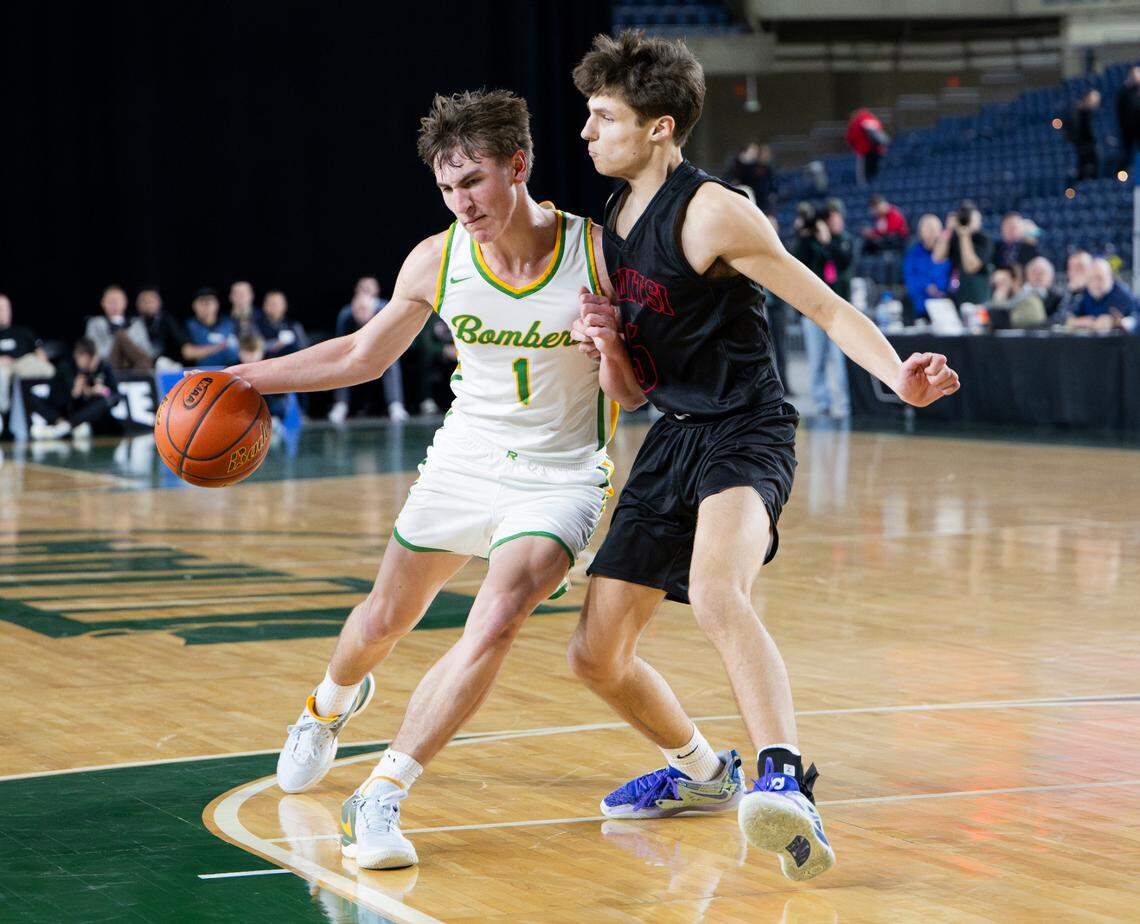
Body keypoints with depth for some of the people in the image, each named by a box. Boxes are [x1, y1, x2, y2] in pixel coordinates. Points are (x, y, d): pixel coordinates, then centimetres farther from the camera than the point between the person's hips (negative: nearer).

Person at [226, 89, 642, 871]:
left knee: (496, 622, -25)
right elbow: (363, 353, 6)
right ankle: (330, 705, 52)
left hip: (558, 476, -3)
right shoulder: (436, 262, -11)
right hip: (465, 462, 3)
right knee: (387, 618, 16)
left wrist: (611, 348, -33)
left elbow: (631, 397, -10)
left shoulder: (596, 254, -19)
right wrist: (246, 379, 1)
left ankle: (382, 797, -18)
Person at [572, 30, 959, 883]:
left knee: (715, 590, -39)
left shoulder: (712, 213, -14)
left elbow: (826, 308, -14)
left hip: (745, 432, -8)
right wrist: (600, 339, -7)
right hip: (670, 439, 8)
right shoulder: (616, 222, 10)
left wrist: (899, 378, -32)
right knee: (597, 655, 9)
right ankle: (701, 771, 35)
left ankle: (786, 786, -45)